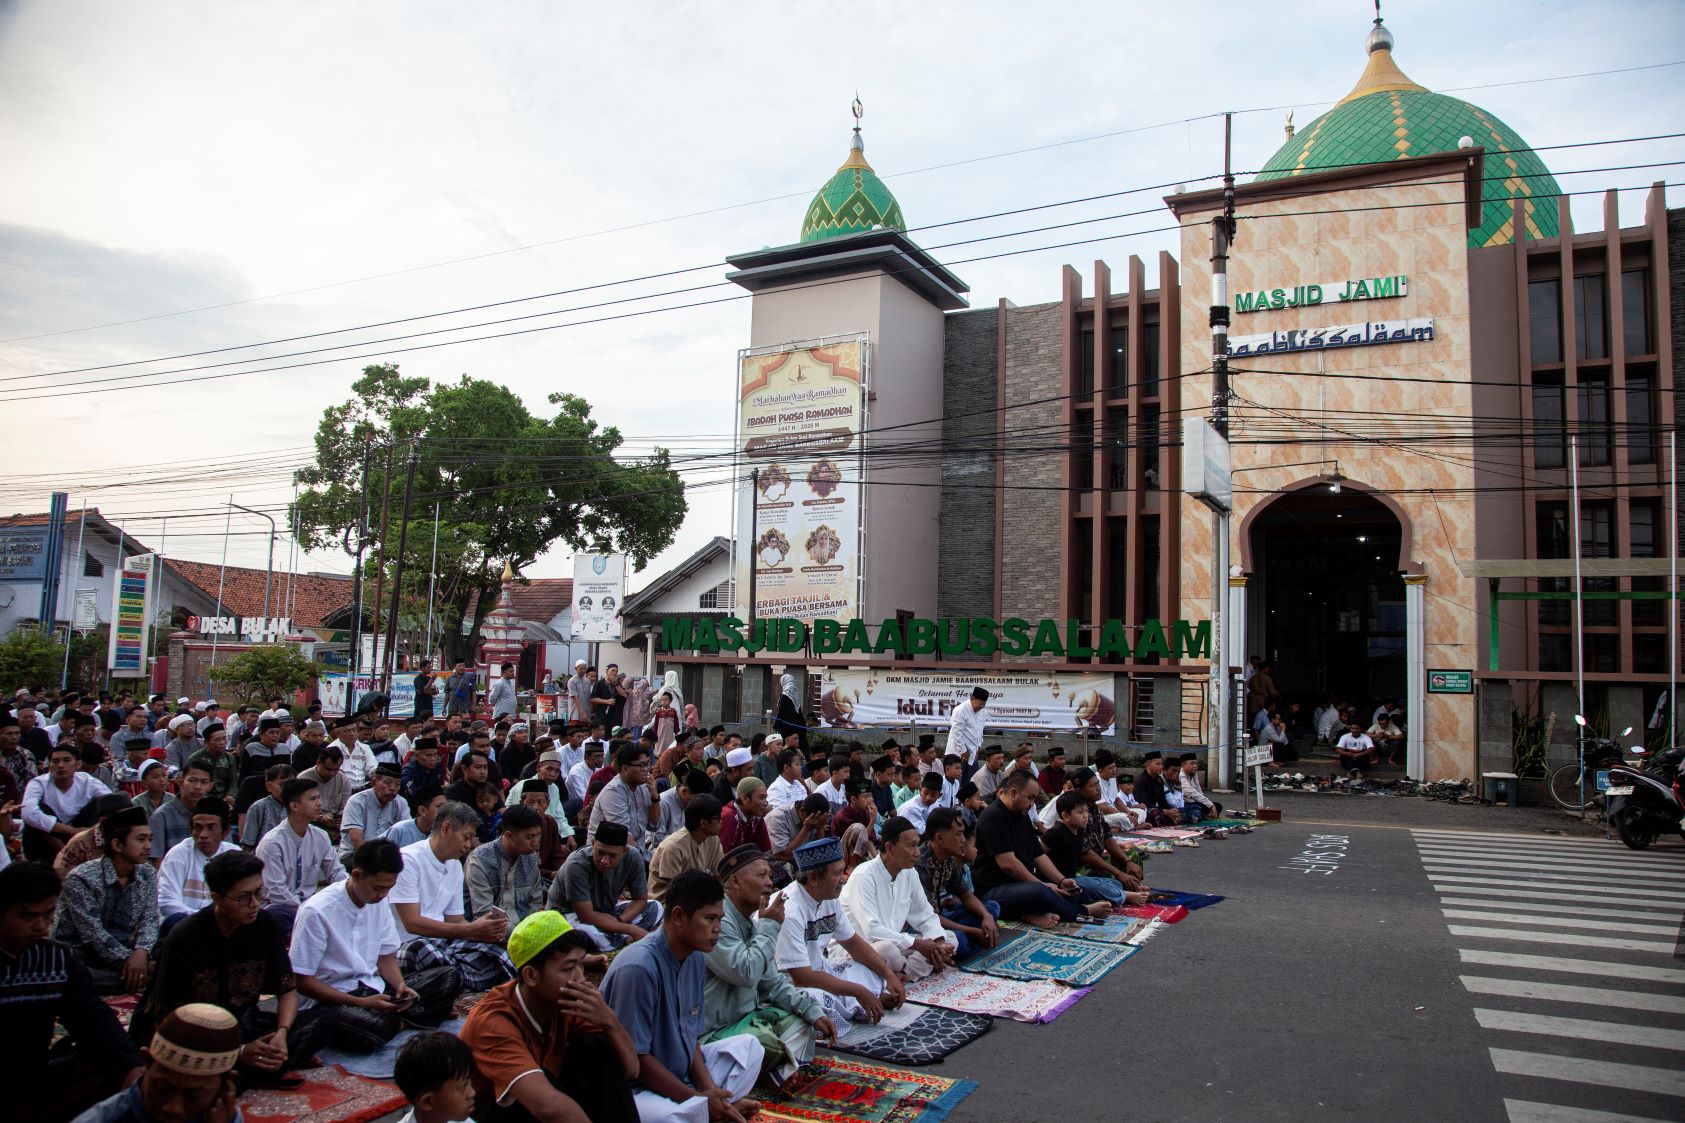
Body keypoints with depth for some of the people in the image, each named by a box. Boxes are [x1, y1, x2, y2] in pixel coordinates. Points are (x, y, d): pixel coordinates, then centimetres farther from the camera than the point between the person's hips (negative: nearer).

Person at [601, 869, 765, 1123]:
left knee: (748, 1045, 6)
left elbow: (691, 1036, 8)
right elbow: (635, 1057, -22)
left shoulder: (696, 958, 1)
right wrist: (696, 1098, -16)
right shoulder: (638, 967, -25)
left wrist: (709, 1090, -8)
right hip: (635, 1088, -9)